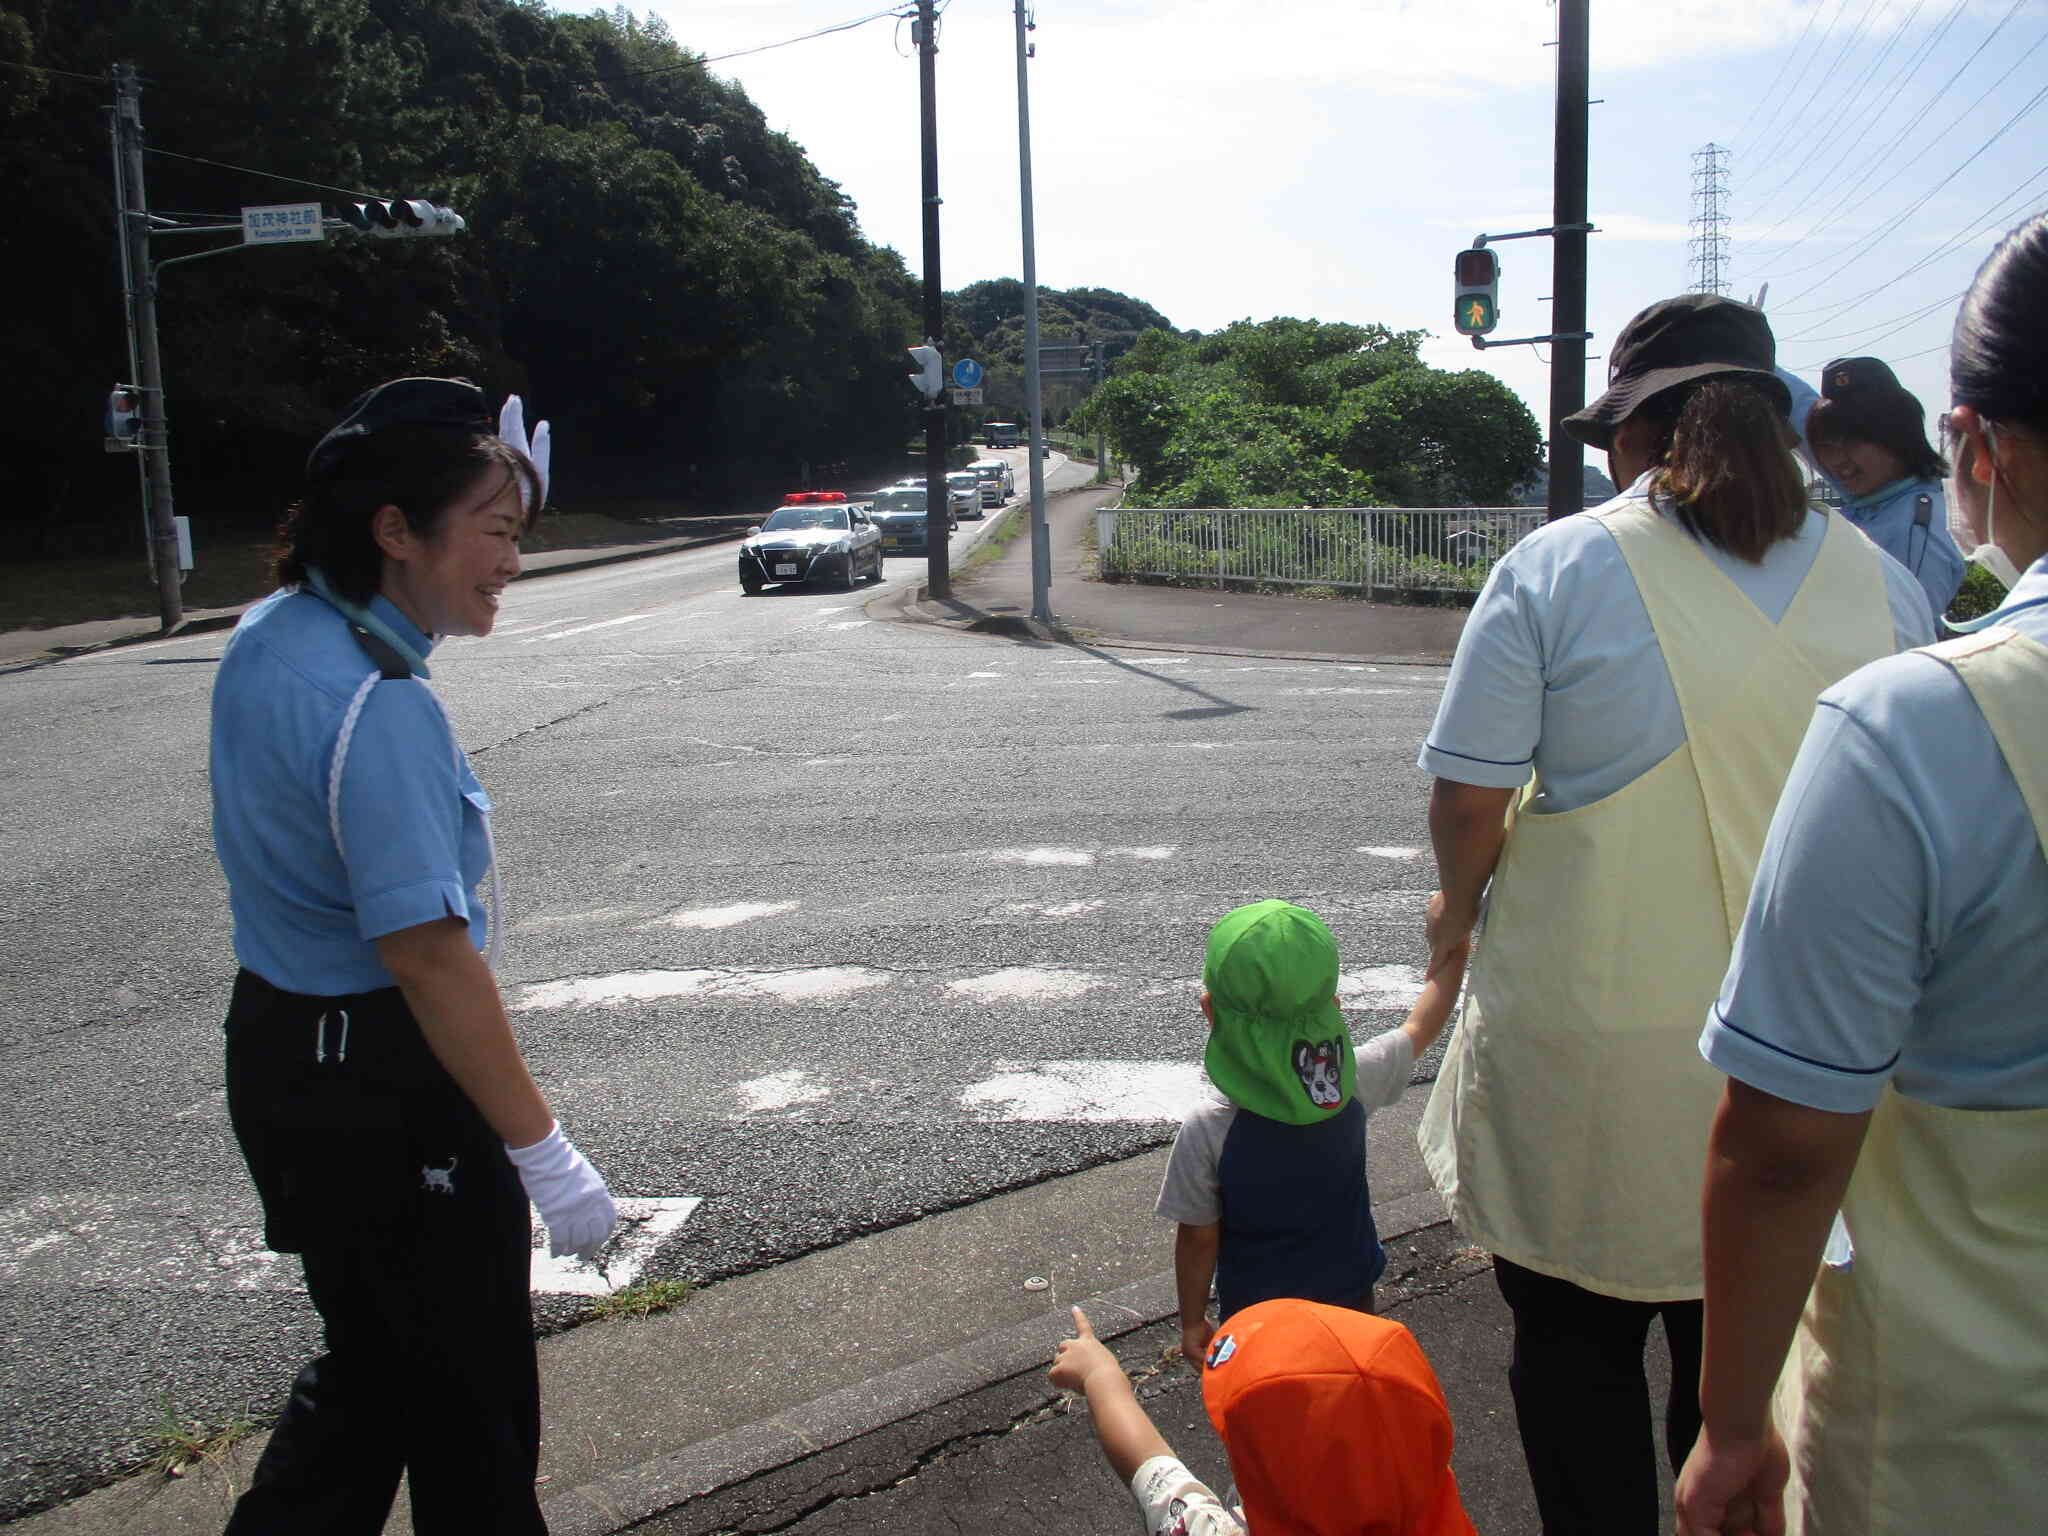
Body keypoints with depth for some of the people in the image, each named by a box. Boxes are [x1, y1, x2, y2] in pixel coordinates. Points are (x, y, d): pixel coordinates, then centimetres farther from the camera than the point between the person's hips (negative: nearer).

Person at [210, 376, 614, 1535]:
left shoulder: (267, 639, 2)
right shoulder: (382, 708, -26)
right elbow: (429, 954, -27)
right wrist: (543, 1153, -21)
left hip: (278, 1053, 10)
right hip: (384, 1090, -9)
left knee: (374, 1366, 25)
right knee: (471, 1400, 9)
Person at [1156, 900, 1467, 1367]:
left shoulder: (1206, 1128, -27)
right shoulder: (1353, 1082, -17)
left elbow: (1198, 1239, -15)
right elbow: (1420, 1029, 2)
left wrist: (1192, 1321, 1)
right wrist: (1453, 953, 15)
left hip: (1256, 1313, -3)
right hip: (1350, 1294, 3)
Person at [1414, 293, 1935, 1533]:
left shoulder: (1557, 568, -11)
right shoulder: (1878, 580, 1)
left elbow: (1468, 795, -10)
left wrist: (1461, 907, 10)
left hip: (1590, 1039, -3)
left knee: (1578, 1349, 15)